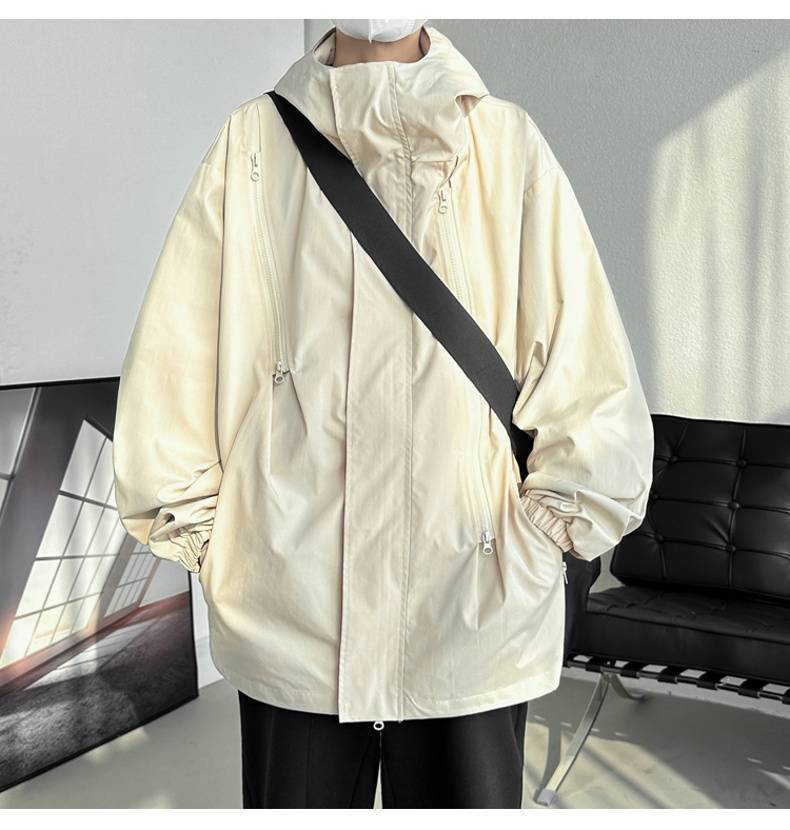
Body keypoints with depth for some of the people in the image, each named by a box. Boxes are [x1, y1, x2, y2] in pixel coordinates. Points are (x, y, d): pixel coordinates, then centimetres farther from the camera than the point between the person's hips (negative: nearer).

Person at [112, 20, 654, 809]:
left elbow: (594, 390, 0)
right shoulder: (252, 143, 3)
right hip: (288, 623, 1)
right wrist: (208, 540, 2)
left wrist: (535, 542, -3)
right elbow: (166, 374, 4)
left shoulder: (507, 145, 2)